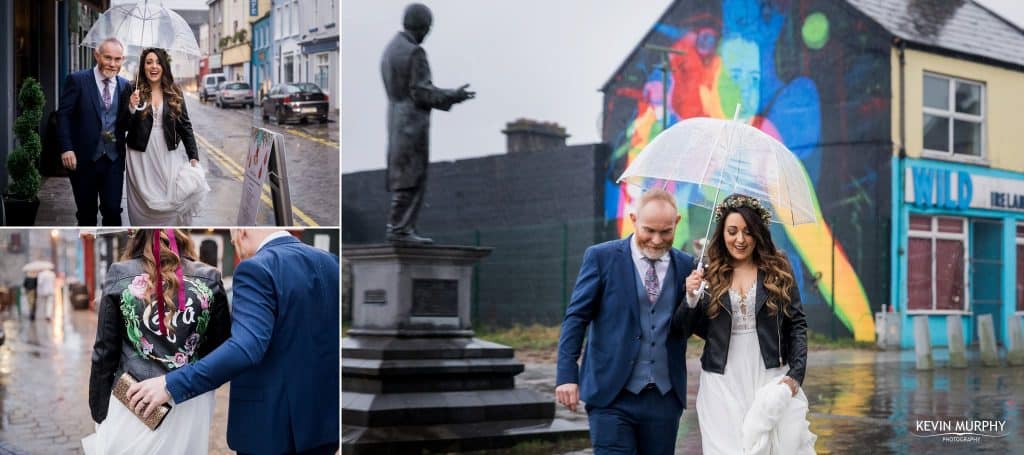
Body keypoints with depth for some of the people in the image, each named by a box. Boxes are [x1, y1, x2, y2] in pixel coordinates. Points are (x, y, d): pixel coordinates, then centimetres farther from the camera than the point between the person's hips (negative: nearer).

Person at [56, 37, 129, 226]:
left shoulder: (125, 85, 6)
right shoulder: (77, 80, -4)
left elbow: (126, 123, 8)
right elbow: (63, 115, -6)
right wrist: (67, 148, -15)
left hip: (113, 159, 2)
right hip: (83, 159, -2)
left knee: (113, 210, -3)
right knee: (86, 213, 11)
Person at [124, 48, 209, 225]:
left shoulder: (174, 92, 5)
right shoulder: (133, 91, 0)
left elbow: (185, 125, 6)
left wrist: (194, 156, 0)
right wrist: (131, 108, -21)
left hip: (168, 155, 1)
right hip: (141, 156, -1)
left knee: (171, 201, -2)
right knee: (143, 203, 3)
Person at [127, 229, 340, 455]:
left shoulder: (258, 269, -15)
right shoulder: (330, 262, 7)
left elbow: (246, 347, -28)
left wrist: (172, 384, -27)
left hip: (271, 422, -7)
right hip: (324, 416, 7)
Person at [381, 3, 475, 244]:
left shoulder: (389, 50, 15)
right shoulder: (415, 53, -14)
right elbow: (421, 93, -18)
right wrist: (454, 95, -8)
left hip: (397, 121, 9)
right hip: (413, 122, -9)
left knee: (403, 178, 10)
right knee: (412, 178, -7)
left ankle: (402, 228, 8)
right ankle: (399, 229, -9)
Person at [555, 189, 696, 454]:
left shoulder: (686, 266, 7)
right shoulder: (601, 257, -1)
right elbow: (576, 318, -2)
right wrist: (567, 375, -10)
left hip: (664, 399, 3)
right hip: (612, 397, -3)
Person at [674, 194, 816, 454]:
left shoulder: (778, 271, 4)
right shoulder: (708, 274, 3)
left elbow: (797, 325, 5)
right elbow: (685, 329, 3)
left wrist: (796, 374, -6)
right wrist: (691, 299, -16)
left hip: (771, 379, 0)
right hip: (723, 384, 0)